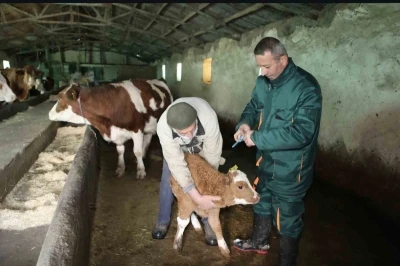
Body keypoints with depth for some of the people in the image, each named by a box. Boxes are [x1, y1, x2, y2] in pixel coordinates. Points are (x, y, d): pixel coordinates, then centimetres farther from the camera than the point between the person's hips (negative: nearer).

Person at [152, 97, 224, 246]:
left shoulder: (209, 118, -46)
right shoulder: (163, 128, -43)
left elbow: (213, 155, -29)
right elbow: (177, 165, -39)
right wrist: (198, 198, -41)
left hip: (204, 144, 0)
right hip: (177, 146, 1)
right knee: (167, 180, -1)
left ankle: (208, 222, 18)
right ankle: (163, 220, 21)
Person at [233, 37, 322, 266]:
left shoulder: (306, 87, -24)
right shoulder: (263, 82, -1)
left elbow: (301, 132, -30)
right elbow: (253, 106, 15)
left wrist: (257, 138, -28)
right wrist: (245, 123, -9)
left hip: (290, 169, -7)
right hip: (266, 161, 8)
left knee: (288, 219, 10)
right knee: (262, 203, 26)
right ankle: (259, 242, 52)